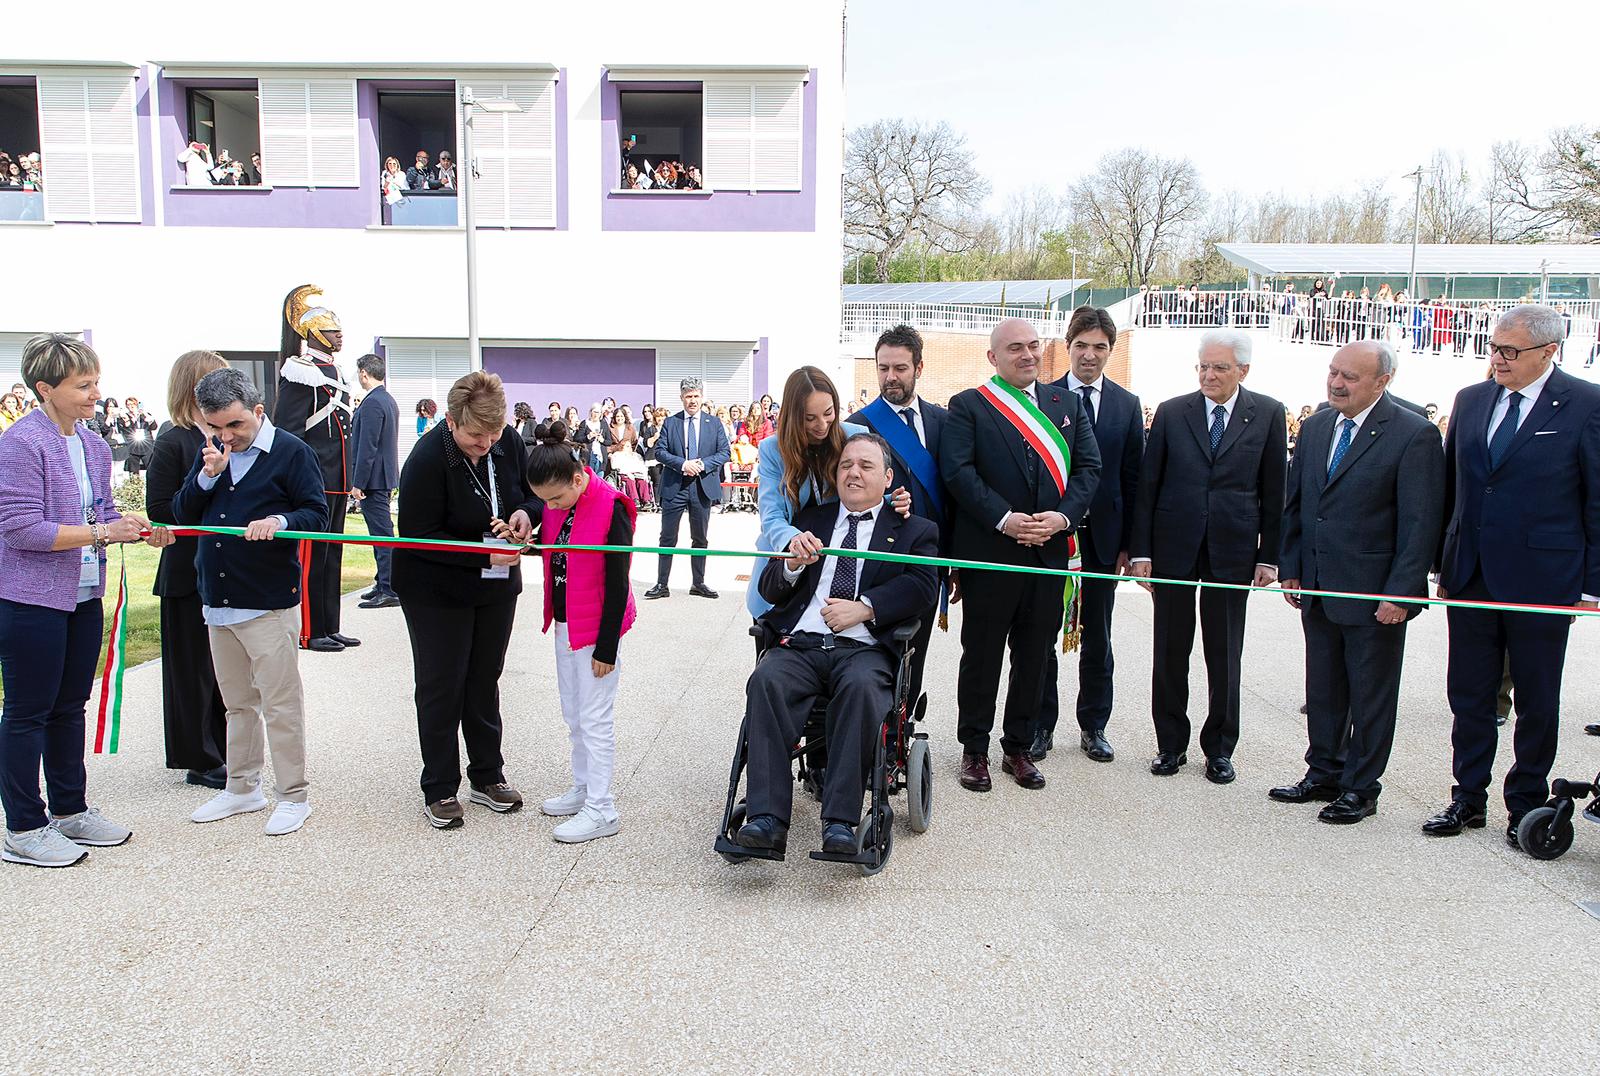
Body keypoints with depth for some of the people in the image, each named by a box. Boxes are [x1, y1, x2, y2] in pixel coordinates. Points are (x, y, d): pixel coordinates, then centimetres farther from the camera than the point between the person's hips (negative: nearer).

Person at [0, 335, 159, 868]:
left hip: (83, 598, 8)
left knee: (70, 707, 16)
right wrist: (101, 532, -23)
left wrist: (137, 528, -2)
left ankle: (70, 810, 29)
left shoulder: (94, 446, 10)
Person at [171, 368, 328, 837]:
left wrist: (280, 522, -27)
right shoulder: (210, 453, 11)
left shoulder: (291, 451, -6)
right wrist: (207, 476, -10)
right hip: (218, 601, 6)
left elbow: (317, 513, -8)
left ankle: (293, 796, 9)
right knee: (238, 704, 17)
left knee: (281, 705, -1)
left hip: (270, 604, -6)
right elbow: (181, 513, 7)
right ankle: (242, 789, 29)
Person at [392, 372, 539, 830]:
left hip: (497, 586, 5)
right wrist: (484, 555, -32)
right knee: (441, 688, 3)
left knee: (485, 681, 16)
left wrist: (526, 513, -17)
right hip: (436, 590, -5)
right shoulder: (428, 458, -25)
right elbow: (420, 536, -25)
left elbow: (533, 492, 7)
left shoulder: (508, 442, -9)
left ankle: (487, 777, 29)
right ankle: (439, 791, 16)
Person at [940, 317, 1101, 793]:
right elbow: (957, 470, -11)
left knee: (1034, 655, 11)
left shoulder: (1067, 404, 13)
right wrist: (1003, 518, -19)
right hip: (989, 552, -4)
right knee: (981, 655, 5)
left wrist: (1062, 516, -10)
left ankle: (1019, 747, 25)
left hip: (1050, 551, 4)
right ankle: (974, 749, 19)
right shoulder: (968, 406, 0)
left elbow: (1089, 467, 7)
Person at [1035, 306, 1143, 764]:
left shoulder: (1127, 405, 6)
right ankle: (1042, 725, 19)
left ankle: (1093, 726, 24)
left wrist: (1129, 542, 1)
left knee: (1097, 638, 12)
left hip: (1103, 538, 2)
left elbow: (1132, 477, 5)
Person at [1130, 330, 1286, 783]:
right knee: (1170, 652, 7)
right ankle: (1171, 744, 21)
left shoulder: (1268, 414, 1)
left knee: (1225, 656, 8)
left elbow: (1273, 491, 3)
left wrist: (1268, 555, -1)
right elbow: (1147, 485, 2)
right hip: (1174, 546, 1)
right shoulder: (1172, 413, 1)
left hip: (1232, 550, 0)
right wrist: (1141, 550, -3)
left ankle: (1219, 748, 22)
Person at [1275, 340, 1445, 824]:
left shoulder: (1415, 435, -12)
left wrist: (1400, 593, -17)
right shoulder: (1315, 426, 7)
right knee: (1322, 689, 16)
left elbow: (1420, 523, -14)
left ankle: (1360, 788, 20)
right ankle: (1324, 775, 29)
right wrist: (1291, 569, 9)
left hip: (1374, 594, -6)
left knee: (1371, 696, 8)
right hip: (1317, 590, 6)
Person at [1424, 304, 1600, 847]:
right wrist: (1444, 564, 11)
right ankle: (1468, 797, 24)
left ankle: (1527, 803, 24)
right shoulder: (1470, 400, 7)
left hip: (1541, 579, -4)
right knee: (1468, 695, 11)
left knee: (1536, 702, 10)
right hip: (1470, 575, 4)